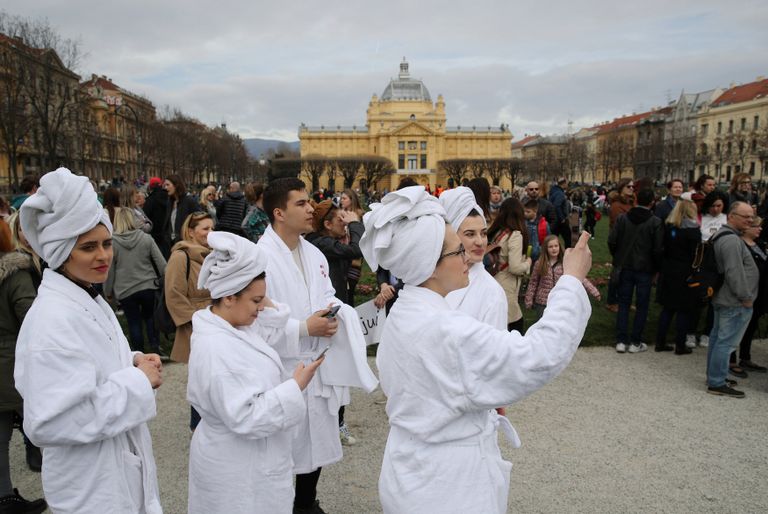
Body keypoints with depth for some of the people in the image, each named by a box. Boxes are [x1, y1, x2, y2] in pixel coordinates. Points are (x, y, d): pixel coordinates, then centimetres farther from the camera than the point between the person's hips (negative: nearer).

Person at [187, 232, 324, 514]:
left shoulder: (233, 327, -2)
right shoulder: (216, 351, -31)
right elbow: (247, 417, -32)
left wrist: (266, 304, -1)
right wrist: (296, 386, -27)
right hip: (238, 470, -9)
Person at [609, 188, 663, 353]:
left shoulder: (623, 218, -2)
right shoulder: (655, 222, -10)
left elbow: (612, 241, -5)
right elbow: (658, 249, -12)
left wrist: (618, 259, 10)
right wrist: (656, 267, 3)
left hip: (625, 267, 3)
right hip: (645, 270, -3)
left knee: (623, 304, 11)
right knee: (642, 306, 8)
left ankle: (621, 341, 11)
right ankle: (635, 342, 11)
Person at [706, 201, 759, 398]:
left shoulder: (723, 236, 15)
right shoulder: (732, 240, -20)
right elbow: (735, 272, -24)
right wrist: (746, 297, -17)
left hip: (722, 299, 11)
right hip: (735, 303, -11)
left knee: (717, 338, 16)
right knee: (726, 342, -7)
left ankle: (714, 377, 27)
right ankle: (717, 383, -2)